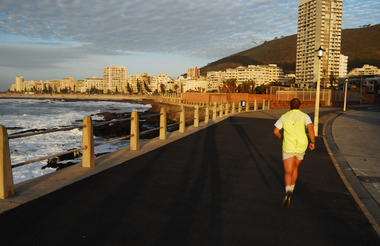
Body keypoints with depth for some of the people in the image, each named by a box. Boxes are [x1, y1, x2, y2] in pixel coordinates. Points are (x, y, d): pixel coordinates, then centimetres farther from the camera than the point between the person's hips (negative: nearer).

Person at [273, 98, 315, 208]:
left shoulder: (284, 116, 6)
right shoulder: (304, 116, 0)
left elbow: (276, 131, 1)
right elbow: (310, 128, -18)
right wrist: (312, 142, -7)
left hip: (288, 147, -1)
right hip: (301, 147, 2)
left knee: (288, 172, -6)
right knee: (295, 167, 27)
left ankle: (288, 192, -33)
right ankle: (291, 188, 40)